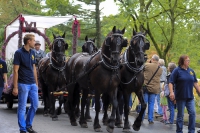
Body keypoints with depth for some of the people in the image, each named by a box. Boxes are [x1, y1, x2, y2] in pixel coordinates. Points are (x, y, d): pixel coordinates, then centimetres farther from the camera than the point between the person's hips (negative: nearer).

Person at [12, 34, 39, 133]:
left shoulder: (32, 53, 10)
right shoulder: (19, 53, -11)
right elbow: (15, 71, -12)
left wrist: (36, 83, 15)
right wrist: (15, 87, -15)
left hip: (32, 84, 7)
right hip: (23, 84, -7)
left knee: (35, 105, 10)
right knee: (22, 107, 1)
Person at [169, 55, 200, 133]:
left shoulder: (191, 71, 9)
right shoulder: (177, 71, -5)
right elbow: (171, 82, -9)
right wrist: (171, 92, -22)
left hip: (190, 97, 4)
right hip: (180, 97, -4)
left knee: (192, 113, -3)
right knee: (180, 115, 4)